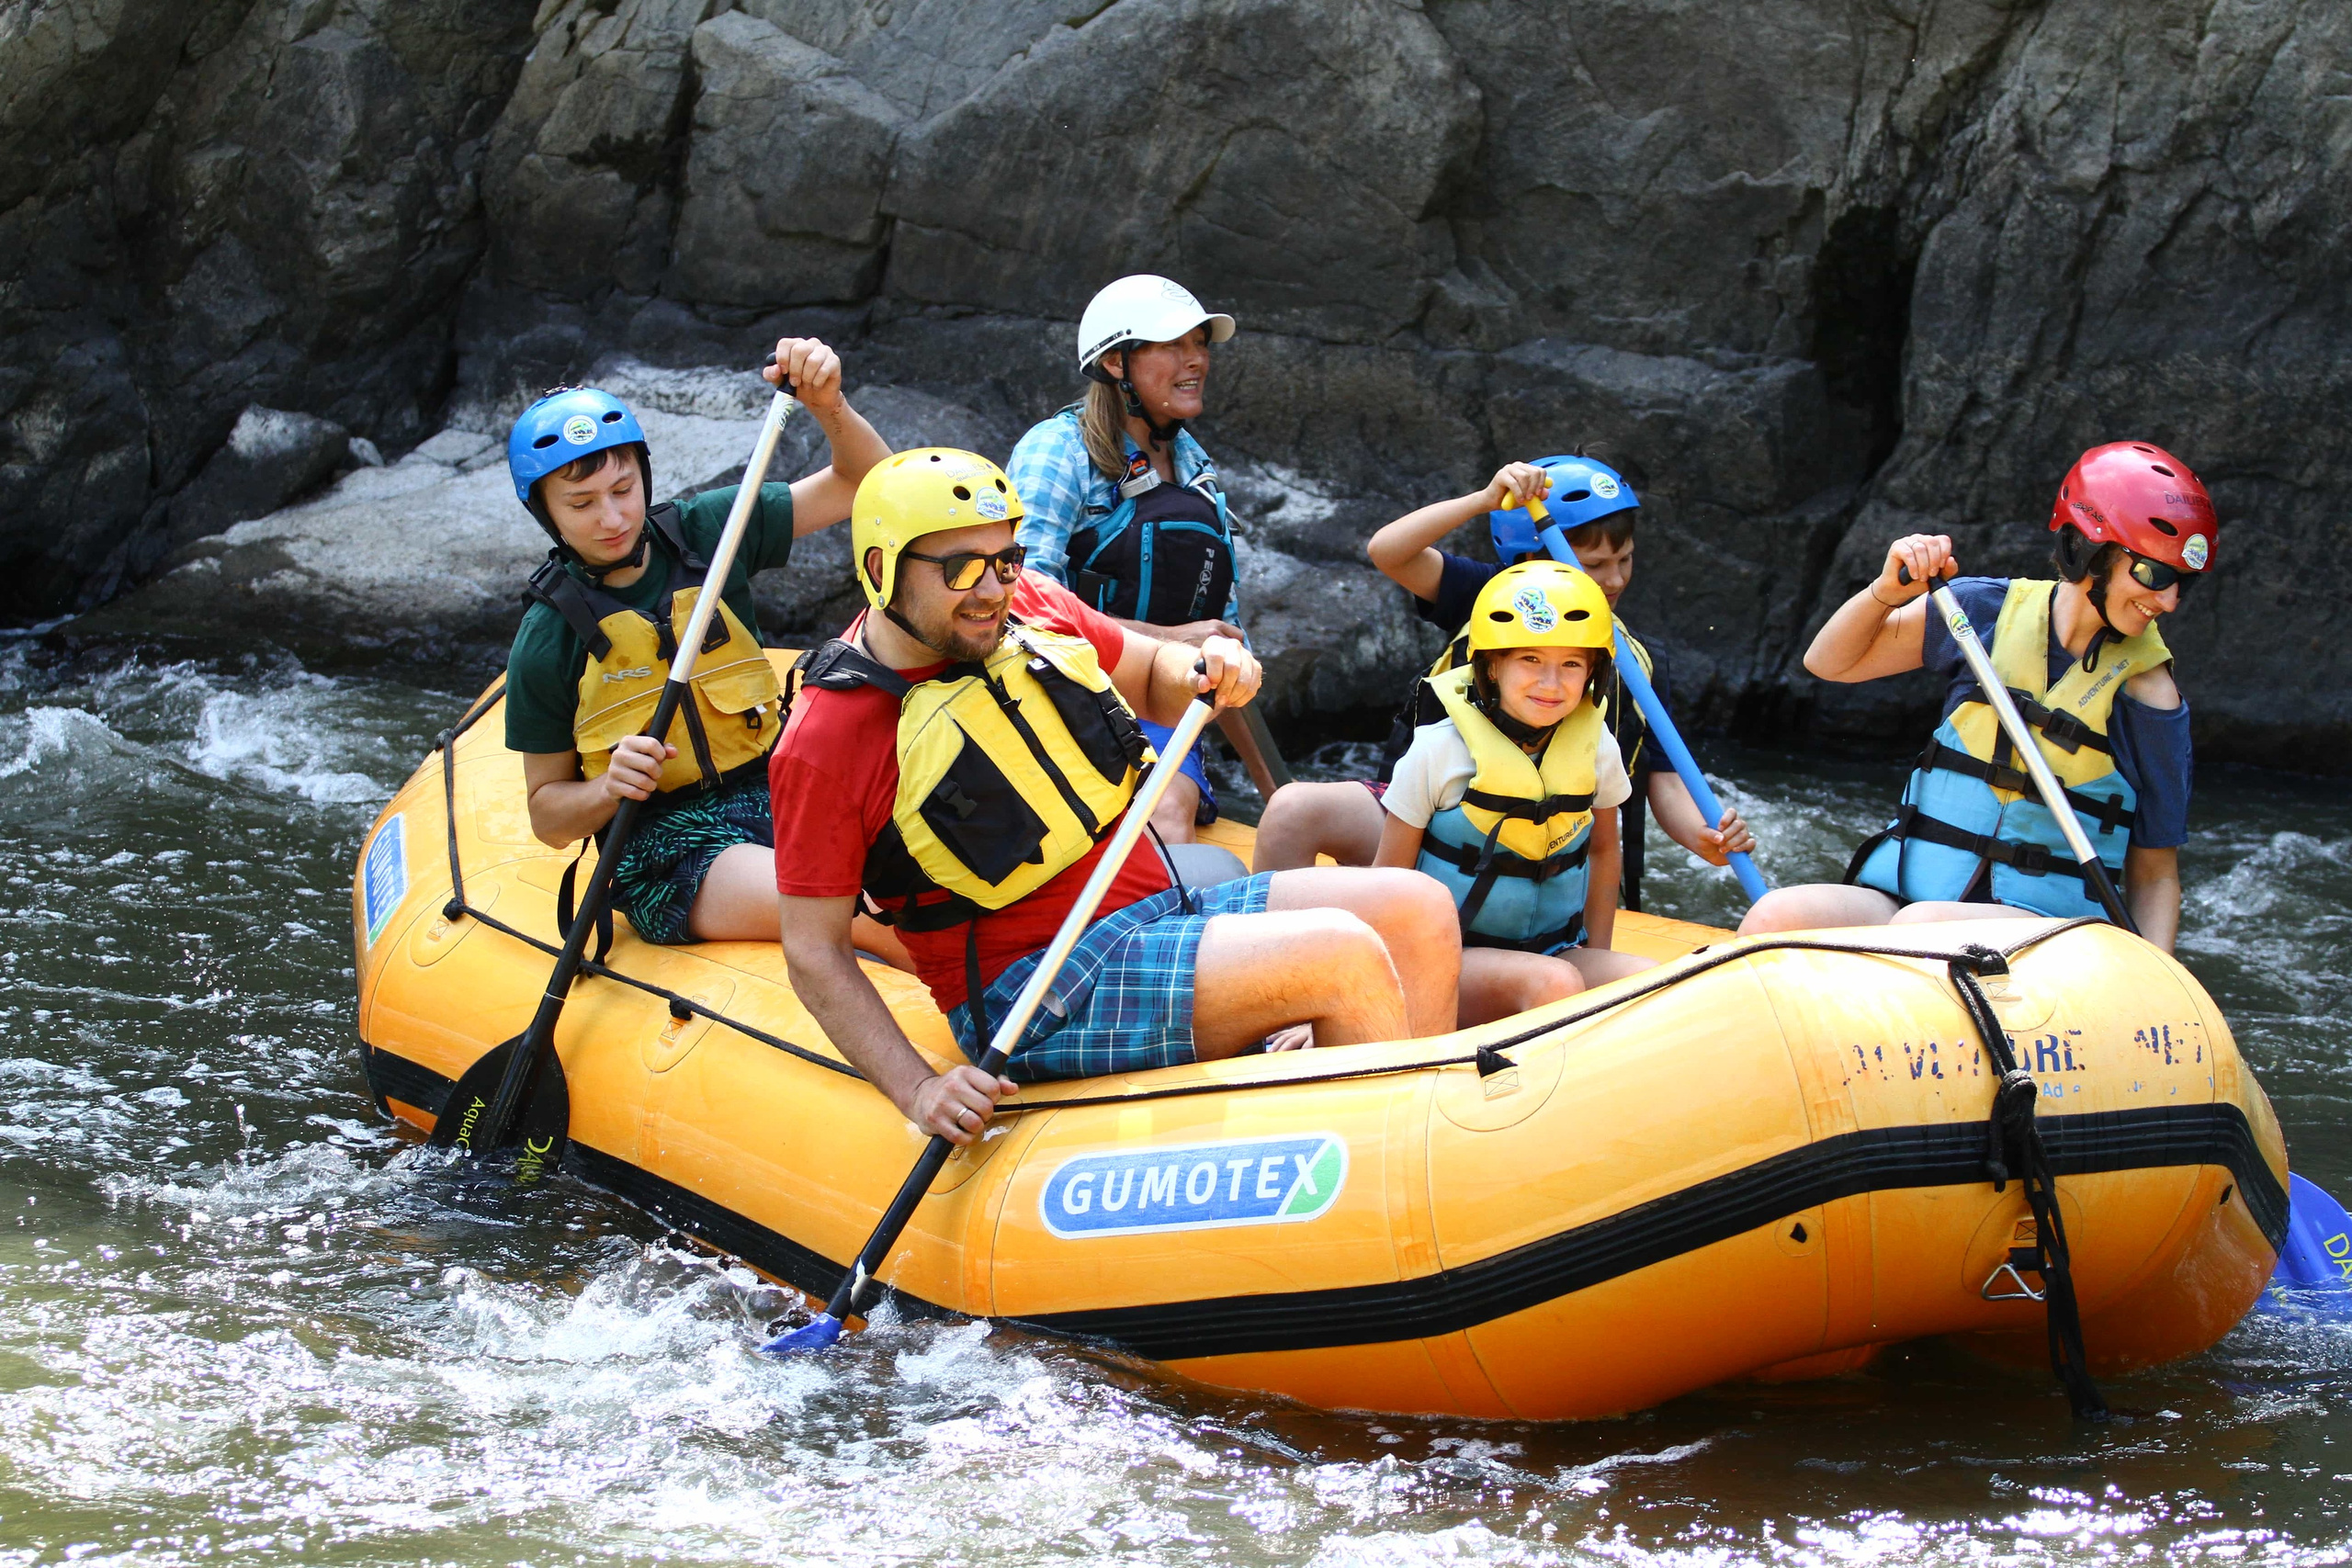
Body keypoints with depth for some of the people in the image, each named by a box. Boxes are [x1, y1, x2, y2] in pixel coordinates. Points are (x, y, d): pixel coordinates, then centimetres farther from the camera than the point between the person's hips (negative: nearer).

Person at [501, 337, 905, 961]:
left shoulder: (706, 531, 6)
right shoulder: (547, 640, -2)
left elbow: (862, 483, 7)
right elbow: (547, 813, 5)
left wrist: (829, 405, -13)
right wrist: (609, 789, -18)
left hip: (774, 791, 4)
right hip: (669, 852, -4)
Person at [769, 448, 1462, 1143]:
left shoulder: (1031, 607, 4)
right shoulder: (822, 744, -13)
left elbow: (1152, 675, 22)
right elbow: (815, 953, -9)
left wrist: (1209, 673, -3)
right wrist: (919, 1091, -20)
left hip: (1158, 907, 8)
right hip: (1034, 1004, -8)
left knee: (1418, 910, -5)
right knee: (1343, 956, -23)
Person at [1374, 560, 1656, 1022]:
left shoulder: (1595, 747, 0)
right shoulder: (1439, 751, -11)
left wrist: (1598, 964, 12)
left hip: (1558, 952, 4)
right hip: (1447, 960, -4)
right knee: (1553, 983, -34)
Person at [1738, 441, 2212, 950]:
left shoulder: (2148, 695, 0)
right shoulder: (1988, 610, 6)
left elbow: (2156, 874, 5)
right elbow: (1831, 662, 16)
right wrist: (1888, 592, -3)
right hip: (1912, 886, 3)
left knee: (1923, 927, -37)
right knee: (1777, 919, -28)